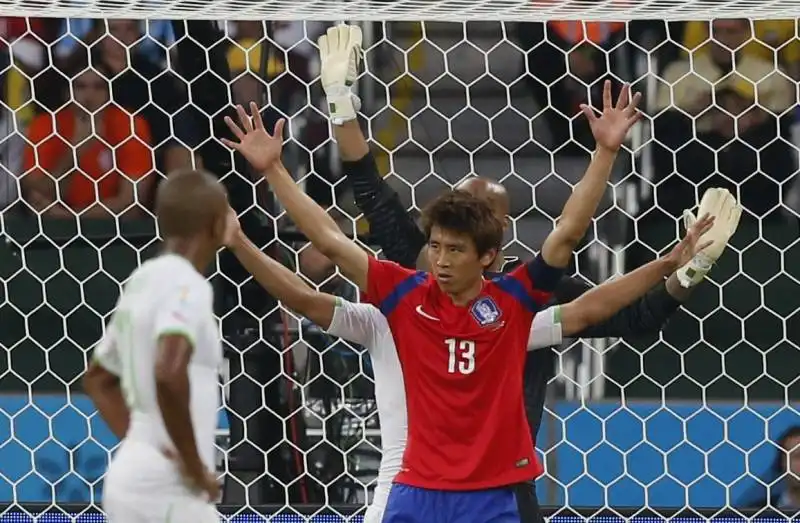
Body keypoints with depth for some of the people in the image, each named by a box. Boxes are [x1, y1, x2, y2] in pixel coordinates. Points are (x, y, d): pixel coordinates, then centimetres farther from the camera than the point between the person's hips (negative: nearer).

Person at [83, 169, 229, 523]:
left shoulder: (143, 281, 15)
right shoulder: (187, 285, -13)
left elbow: (98, 378, 27)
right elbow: (169, 373, -30)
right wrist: (196, 465, -20)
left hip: (130, 474, 9)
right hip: (166, 486, -9)